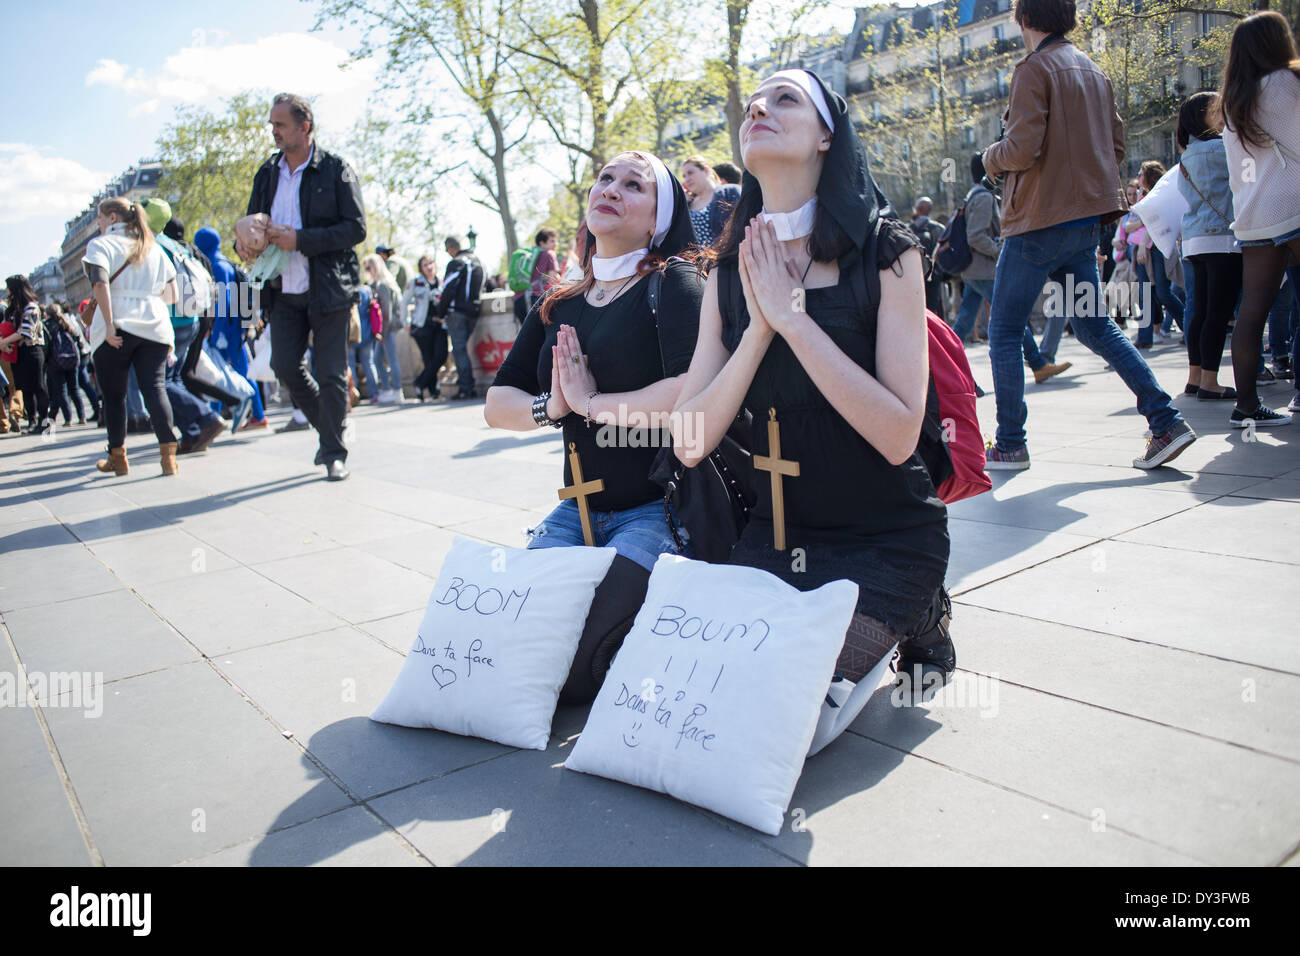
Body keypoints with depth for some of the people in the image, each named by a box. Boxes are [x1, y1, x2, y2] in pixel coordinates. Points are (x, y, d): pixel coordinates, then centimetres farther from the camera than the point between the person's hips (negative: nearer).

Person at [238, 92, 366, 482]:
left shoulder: (336, 171, -4)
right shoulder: (267, 174, 12)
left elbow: (356, 228, -11)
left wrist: (300, 240, -19)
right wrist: (245, 243, -3)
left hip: (328, 288, -5)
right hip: (284, 289, 5)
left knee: (331, 373, -1)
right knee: (285, 366, 3)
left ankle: (334, 453, 10)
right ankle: (327, 427, 26)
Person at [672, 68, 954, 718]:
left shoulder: (886, 254, -10)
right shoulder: (730, 275, 2)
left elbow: (898, 435, -20)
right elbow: (689, 443, -6)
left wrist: (793, 318, -22)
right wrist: (758, 331, -18)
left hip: (887, 537, -3)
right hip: (777, 531, 4)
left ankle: (913, 626, 11)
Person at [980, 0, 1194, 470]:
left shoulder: (1034, 68, -9)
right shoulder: (1094, 71, 16)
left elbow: (1022, 149, -18)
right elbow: (1115, 147, 16)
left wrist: (991, 157, 2)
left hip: (1040, 220, -8)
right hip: (1086, 220, 8)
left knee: (1004, 332, 1)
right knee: (1094, 326, 13)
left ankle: (1010, 445, 3)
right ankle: (1166, 422, 4)